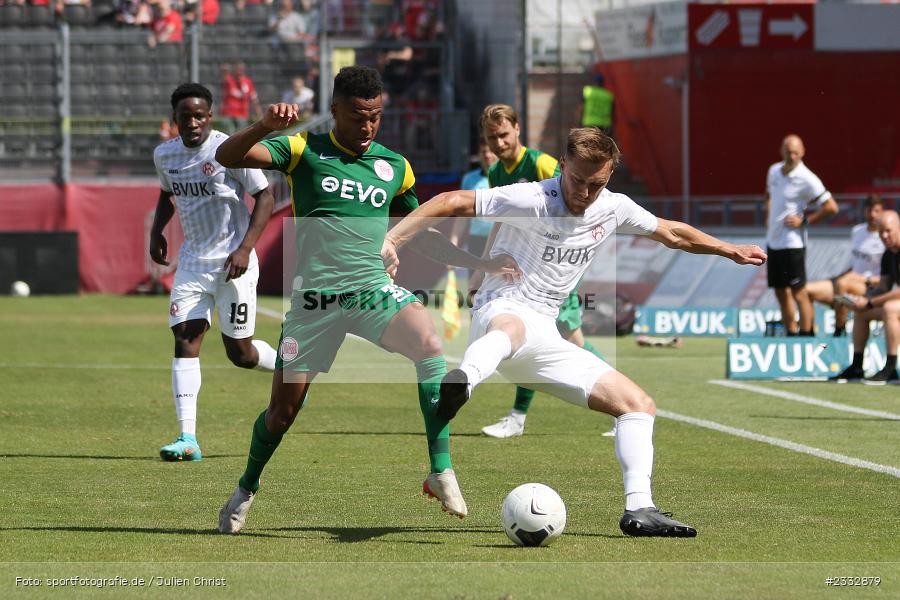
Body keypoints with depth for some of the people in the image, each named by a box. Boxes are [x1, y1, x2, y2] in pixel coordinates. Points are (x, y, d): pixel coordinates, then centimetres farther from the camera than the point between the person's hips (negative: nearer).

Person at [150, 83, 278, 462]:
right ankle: (188, 438, -15)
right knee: (185, 340, -11)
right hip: (193, 260, 5)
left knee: (240, 353, 0)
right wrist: (156, 231, 9)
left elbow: (265, 197, -11)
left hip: (233, 263, -5)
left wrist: (245, 248, -20)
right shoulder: (165, 155, 4)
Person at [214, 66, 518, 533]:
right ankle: (247, 488, 36)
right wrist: (264, 127, -32)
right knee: (283, 409, 5)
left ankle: (440, 472, -28)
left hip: (373, 288, 1)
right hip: (313, 298, -1)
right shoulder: (303, 151, 0)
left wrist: (476, 262, 17)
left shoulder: (394, 166, 10)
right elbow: (227, 157, -13)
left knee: (427, 339, -31)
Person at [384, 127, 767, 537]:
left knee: (639, 405, 1)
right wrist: (393, 239, -22)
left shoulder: (613, 209, 8)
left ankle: (639, 510, -6)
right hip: (498, 314, -7)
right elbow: (452, 203, -13)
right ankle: (461, 385, -79)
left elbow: (672, 233, 26)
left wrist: (731, 251, 32)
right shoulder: (529, 200, -12)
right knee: (513, 328, -47)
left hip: (543, 340, 7)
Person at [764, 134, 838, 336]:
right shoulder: (774, 171, 7)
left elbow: (831, 207, -14)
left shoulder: (807, 179, -14)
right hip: (773, 241, 7)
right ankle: (791, 334, 19)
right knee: (781, 293, 11)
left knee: (799, 292, -6)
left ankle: (806, 336, -2)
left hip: (792, 242, -7)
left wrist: (804, 220, -13)